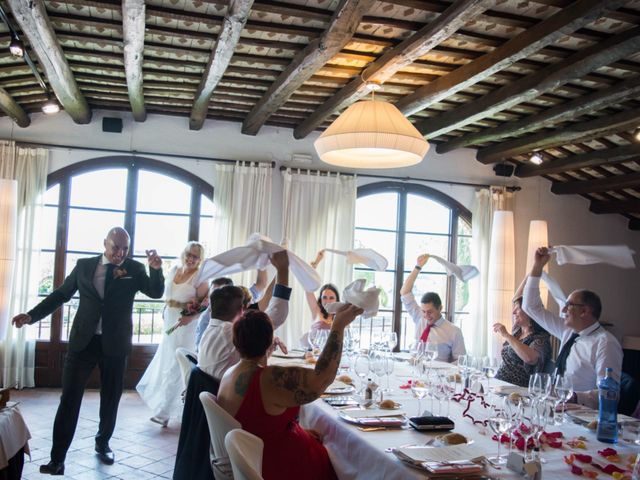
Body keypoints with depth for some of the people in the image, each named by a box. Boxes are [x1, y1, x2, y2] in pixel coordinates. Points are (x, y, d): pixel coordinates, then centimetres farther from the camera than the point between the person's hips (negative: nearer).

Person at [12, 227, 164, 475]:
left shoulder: (134, 268, -1)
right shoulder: (84, 266, 2)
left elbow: (156, 292, -11)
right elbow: (61, 294, 9)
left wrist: (156, 269, -30)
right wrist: (31, 315, 1)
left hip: (115, 344, 0)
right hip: (83, 342, 0)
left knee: (110, 399, 15)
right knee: (69, 399, 0)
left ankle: (102, 443, 36)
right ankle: (57, 458, 8)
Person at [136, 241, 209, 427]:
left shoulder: (200, 278, -11)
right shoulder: (173, 271, 6)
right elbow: (167, 295, 15)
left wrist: (191, 317, -29)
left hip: (186, 328, -6)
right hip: (169, 325, 6)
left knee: (175, 368, -3)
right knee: (165, 364, 15)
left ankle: (165, 412, 4)